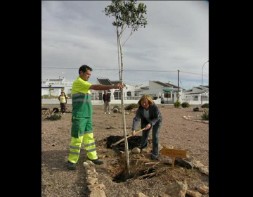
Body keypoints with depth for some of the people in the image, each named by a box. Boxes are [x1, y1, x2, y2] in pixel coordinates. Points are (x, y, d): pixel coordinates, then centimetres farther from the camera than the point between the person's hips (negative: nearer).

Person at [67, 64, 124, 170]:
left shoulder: (84, 84, 17)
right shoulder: (78, 82, -14)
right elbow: (95, 87, -27)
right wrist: (113, 86, -33)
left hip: (87, 116, 9)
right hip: (79, 116, -9)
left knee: (89, 137, 12)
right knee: (77, 138, -3)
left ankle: (92, 157, 21)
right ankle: (71, 161, 10)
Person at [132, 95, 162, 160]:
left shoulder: (154, 107, -37)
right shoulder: (140, 109, -30)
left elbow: (157, 117, -27)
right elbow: (136, 119, -34)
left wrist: (150, 123, -41)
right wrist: (133, 129, -46)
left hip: (156, 121, -3)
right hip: (146, 121, 3)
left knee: (155, 136, -11)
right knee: (144, 134, 16)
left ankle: (155, 154, 1)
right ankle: (143, 145, 49)